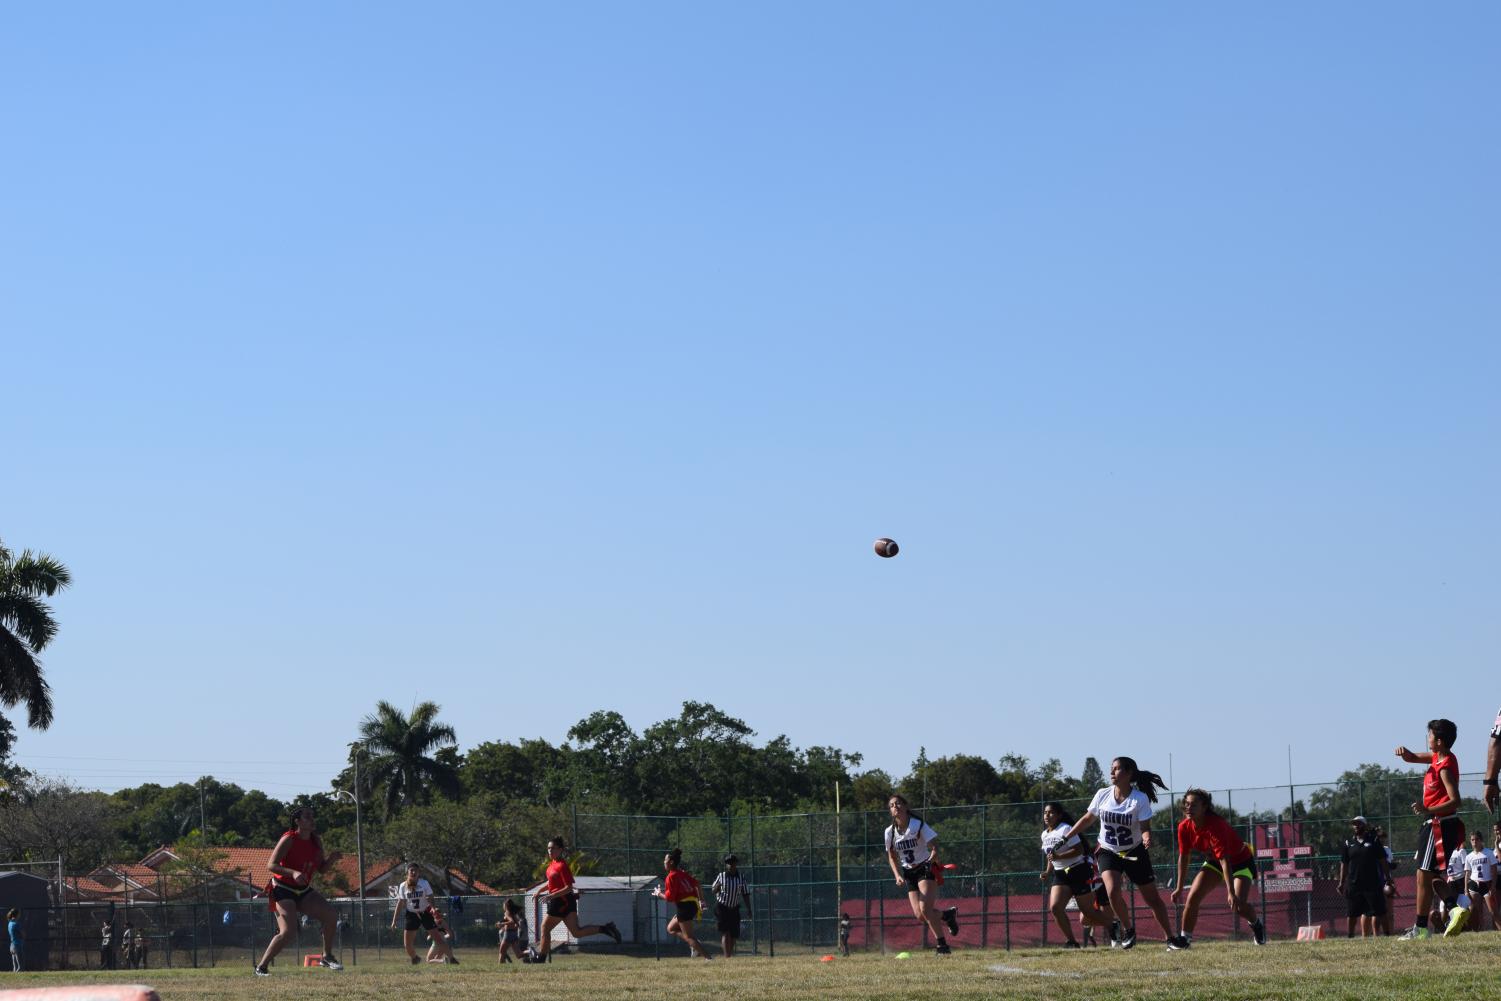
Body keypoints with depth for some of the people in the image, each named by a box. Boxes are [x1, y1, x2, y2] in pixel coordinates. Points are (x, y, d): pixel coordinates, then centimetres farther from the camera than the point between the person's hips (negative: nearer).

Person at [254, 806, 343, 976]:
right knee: (288, 932, -21)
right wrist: (293, 873, -37)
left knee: (331, 917, -4)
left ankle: (326, 957, 15)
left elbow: (321, 867, 12)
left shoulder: (316, 841, 3)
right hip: (283, 891, -7)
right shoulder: (289, 839, -18)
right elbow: (270, 866, -23)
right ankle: (261, 967, -7)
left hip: (304, 891, 7)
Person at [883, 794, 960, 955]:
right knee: (920, 916, -7)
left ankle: (942, 945, -12)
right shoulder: (890, 832, 0)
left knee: (925, 909, -21)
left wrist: (931, 860, -33)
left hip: (925, 868, -5)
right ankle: (948, 915, 21)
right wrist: (898, 876, -4)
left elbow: (934, 847, -13)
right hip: (909, 873, 5)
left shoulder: (918, 825, -12)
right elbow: (892, 857, 12)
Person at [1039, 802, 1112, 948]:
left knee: (1087, 913, -4)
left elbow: (1079, 850, -20)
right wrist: (1048, 872, 8)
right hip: (1060, 874, 7)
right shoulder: (1045, 835, 11)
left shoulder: (1065, 829, -13)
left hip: (1079, 871, -7)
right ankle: (1071, 941, -5)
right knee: (1055, 907, -15)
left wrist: (1059, 857, -28)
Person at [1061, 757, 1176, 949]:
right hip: (1108, 852, 2)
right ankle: (1128, 930, -2)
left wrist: (1147, 838, -42)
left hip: (1134, 853, -2)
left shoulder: (1140, 799, -15)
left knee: (1152, 898, 2)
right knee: (1113, 891, -23)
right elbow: (1087, 819, 8)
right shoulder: (1103, 795, -6)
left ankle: (1170, 938, 16)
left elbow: (1144, 827, -19)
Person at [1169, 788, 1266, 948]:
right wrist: (1179, 888, -2)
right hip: (1214, 862, 6)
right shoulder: (1184, 827, -16)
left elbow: (1224, 860, -38)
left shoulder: (1216, 825, -35)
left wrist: (1231, 893, -40)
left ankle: (1256, 924, 14)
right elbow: (1183, 857, -3)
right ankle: (1185, 938, -2)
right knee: (1193, 897, -12)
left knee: (1239, 905, -19)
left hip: (1241, 861, -6)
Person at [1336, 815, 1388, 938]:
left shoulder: (1374, 840, 4)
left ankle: (1375, 934, 7)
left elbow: (1382, 861, 5)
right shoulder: (1348, 843, 9)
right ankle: (1349, 936, 12)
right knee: (1352, 913, 3)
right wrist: (1341, 883, 6)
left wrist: (1387, 879, 1)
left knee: (1377, 911, -2)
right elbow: (1344, 864, 10)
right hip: (1353, 883, 1)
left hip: (1373, 882, -1)